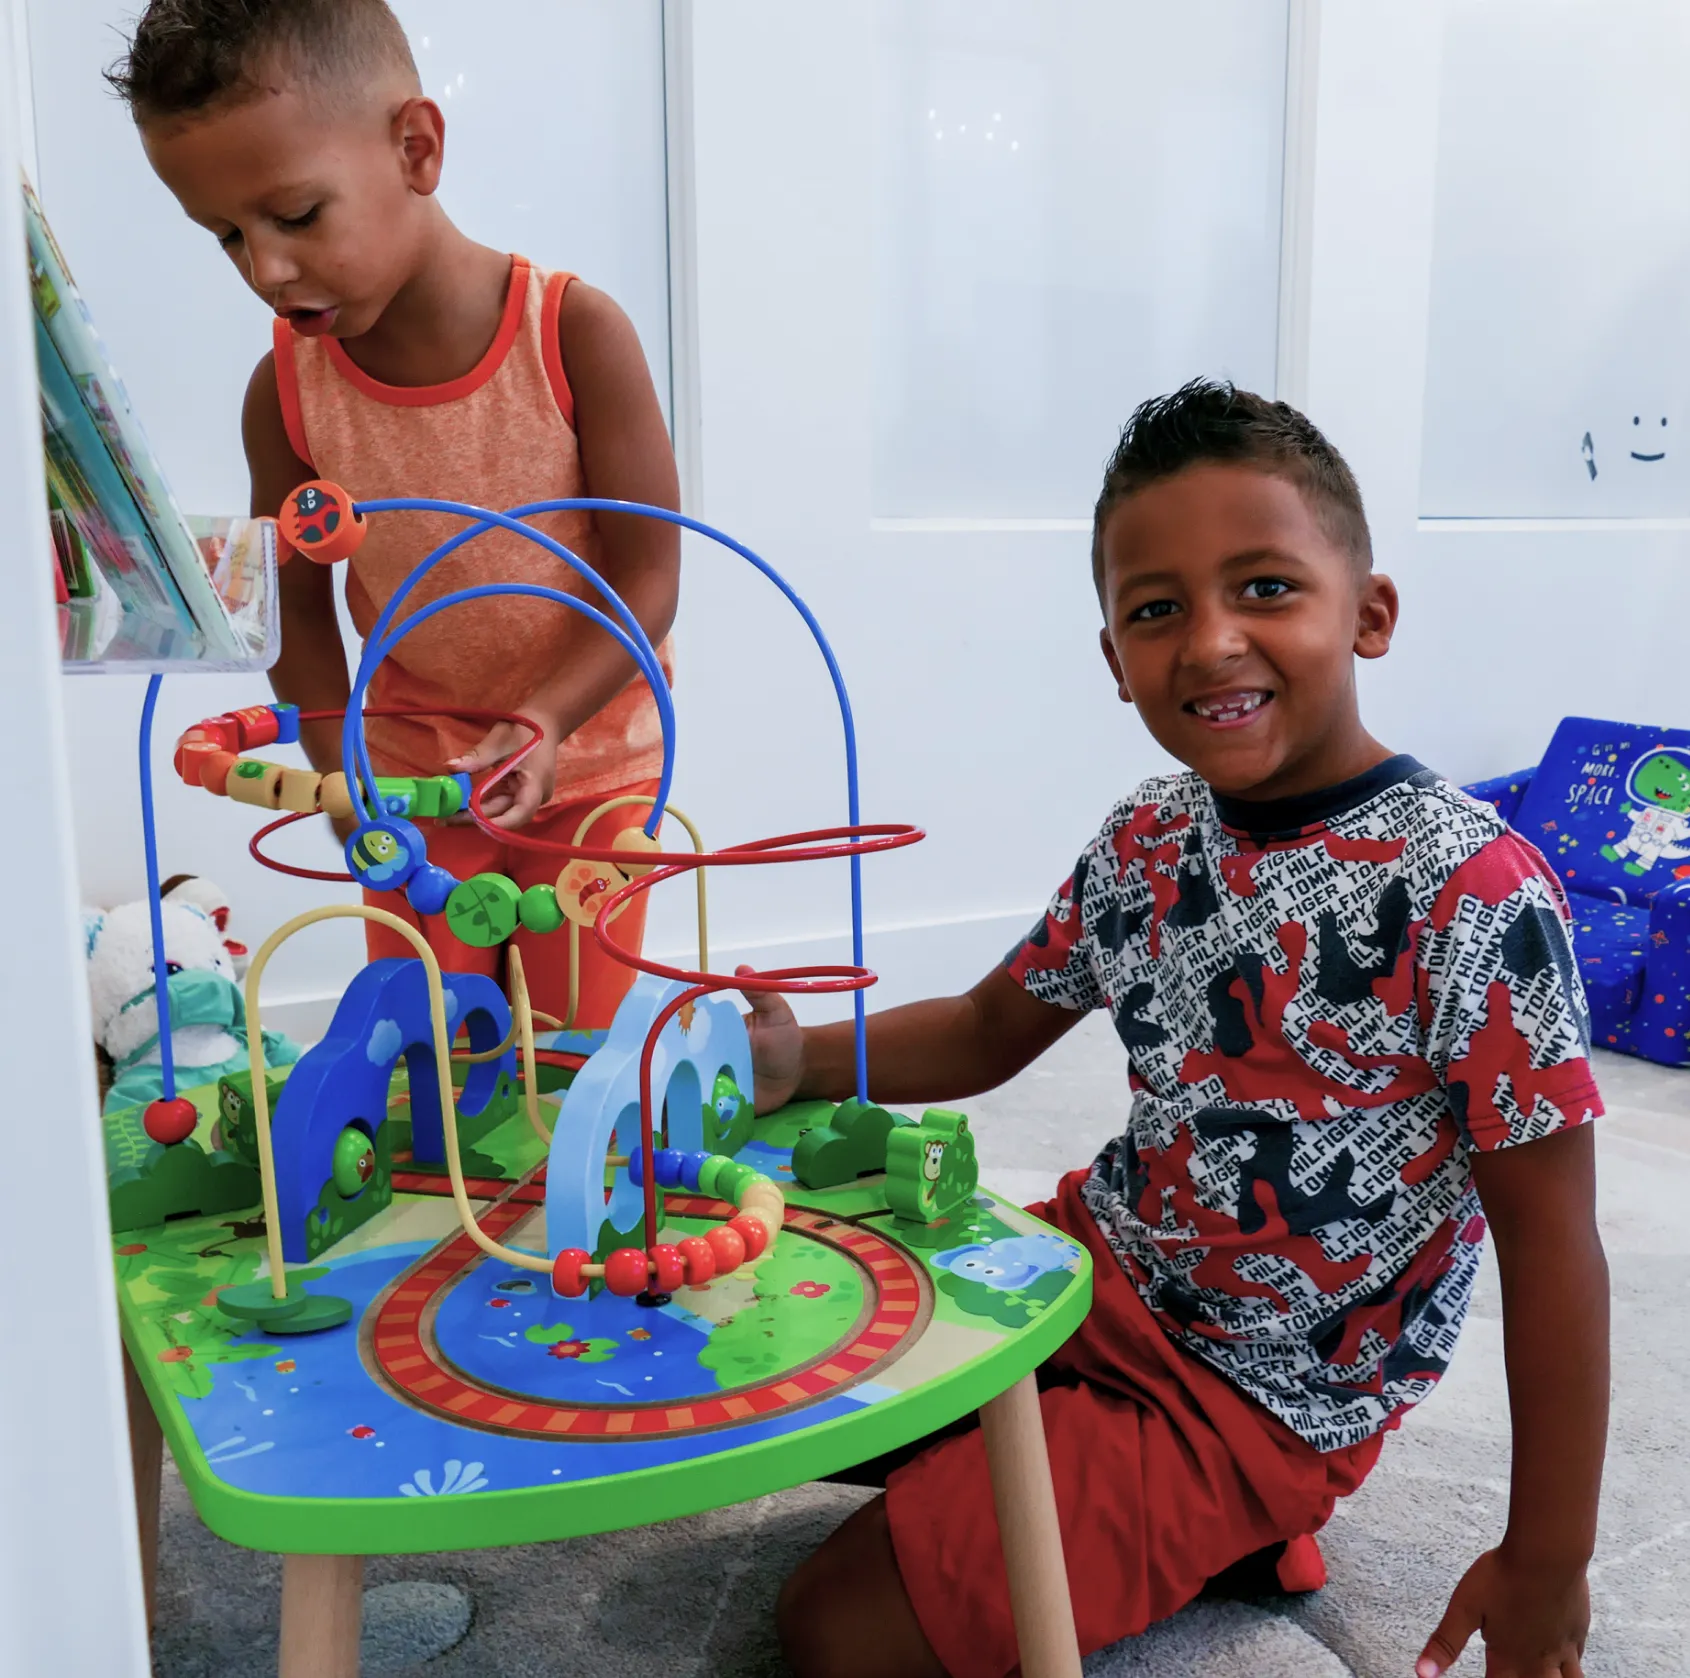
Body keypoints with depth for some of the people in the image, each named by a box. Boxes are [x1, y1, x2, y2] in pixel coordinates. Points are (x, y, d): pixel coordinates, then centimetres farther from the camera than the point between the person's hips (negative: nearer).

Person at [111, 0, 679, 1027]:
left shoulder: (576, 334, -20)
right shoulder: (285, 393, -11)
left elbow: (648, 573, -17)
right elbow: (298, 602, -1)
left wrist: (543, 723, -29)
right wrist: (342, 773, -13)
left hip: (590, 747, -2)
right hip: (415, 760, 3)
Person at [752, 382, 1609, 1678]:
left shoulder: (1469, 891, -24)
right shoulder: (1145, 845, -4)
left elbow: (1552, 1244, -17)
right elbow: (989, 1030, 8)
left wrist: (1547, 1560, -11)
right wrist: (796, 1062, -11)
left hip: (1257, 1403, -6)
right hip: (1099, 1266, 7)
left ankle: (1220, 1526, 8)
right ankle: (1174, 1522, 13)